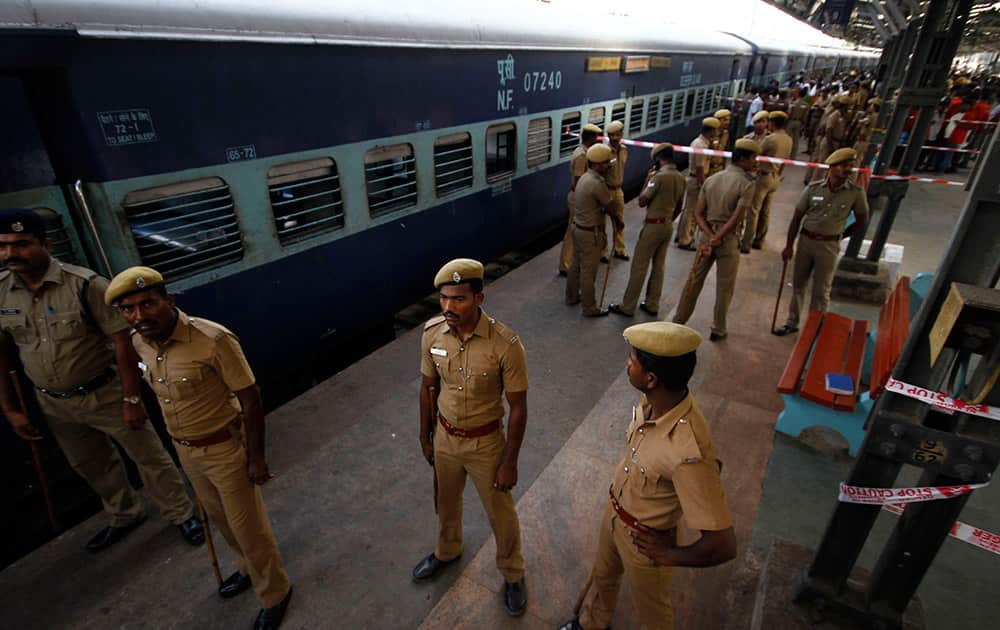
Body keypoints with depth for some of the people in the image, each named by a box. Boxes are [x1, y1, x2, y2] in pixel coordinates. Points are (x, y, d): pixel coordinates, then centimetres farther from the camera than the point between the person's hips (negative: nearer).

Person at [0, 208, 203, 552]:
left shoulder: (84, 284, -20)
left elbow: (122, 341, -19)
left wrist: (132, 398, -17)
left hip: (106, 394, -5)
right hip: (54, 405, 5)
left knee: (149, 457, 7)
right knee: (92, 466, 23)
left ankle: (181, 514, 27)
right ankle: (124, 517, 46)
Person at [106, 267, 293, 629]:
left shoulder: (213, 340, -30)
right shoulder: (139, 341, -7)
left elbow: (251, 401, -23)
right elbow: (163, 394, 10)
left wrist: (257, 458, -17)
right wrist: (180, 442, 18)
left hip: (225, 449, -7)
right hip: (185, 450, 7)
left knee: (247, 525, 9)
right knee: (219, 517, 26)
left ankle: (274, 594, 33)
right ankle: (249, 568, 53)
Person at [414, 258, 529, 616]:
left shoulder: (505, 344, -28)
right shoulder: (432, 333, -16)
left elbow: (518, 407, -17)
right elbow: (428, 386, 0)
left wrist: (509, 462, -11)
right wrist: (425, 436, 9)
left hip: (486, 443, -4)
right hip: (445, 437, 4)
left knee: (500, 513, 18)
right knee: (446, 502, 28)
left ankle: (512, 574, 47)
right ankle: (447, 551, 60)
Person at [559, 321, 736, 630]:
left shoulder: (689, 452, -43)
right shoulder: (652, 400, -20)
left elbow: (723, 545, -36)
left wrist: (669, 555, -19)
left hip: (645, 539, -6)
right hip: (613, 512, 7)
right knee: (602, 576, 33)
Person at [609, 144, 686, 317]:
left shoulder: (659, 176, -17)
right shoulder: (681, 178, 8)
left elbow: (642, 202, -14)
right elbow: (678, 207, 15)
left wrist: (647, 181, -3)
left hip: (654, 226, -8)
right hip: (668, 226, 8)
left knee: (639, 266, -2)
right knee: (658, 266, 13)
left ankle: (627, 307, 4)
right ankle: (652, 304, 20)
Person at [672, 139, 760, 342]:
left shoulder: (711, 179, 6)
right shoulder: (747, 184, -11)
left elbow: (698, 213, 0)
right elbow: (736, 219, -21)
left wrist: (710, 236, -8)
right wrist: (717, 239, -18)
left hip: (707, 235, 5)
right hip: (728, 240, -5)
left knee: (694, 280, 13)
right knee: (724, 287, 9)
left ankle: (678, 322, 20)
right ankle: (718, 330, 22)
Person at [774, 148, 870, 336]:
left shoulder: (856, 192, -8)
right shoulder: (813, 188, -6)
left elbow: (862, 220, 5)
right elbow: (797, 217, -1)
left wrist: (839, 236, 6)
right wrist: (789, 245, -1)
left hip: (829, 246, -2)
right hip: (805, 241, 2)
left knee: (821, 291, 5)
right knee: (798, 284, 12)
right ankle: (792, 322, 26)